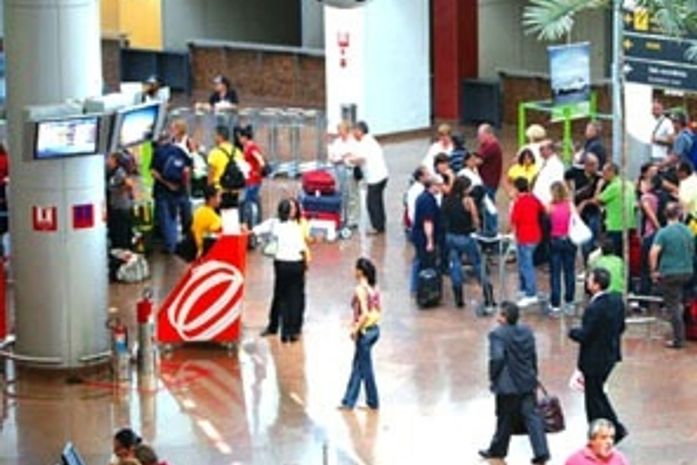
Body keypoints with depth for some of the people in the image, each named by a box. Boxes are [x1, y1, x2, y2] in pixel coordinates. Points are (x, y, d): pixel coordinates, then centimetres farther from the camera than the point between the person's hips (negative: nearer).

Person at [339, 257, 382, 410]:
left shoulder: (360, 290, -19)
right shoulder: (374, 288, 5)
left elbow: (365, 314, -25)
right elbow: (379, 310, 10)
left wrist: (355, 329, -14)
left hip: (365, 332, -8)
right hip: (375, 329, 8)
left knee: (365, 368, 6)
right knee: (357, 366, 17)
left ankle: (373, 402, 15)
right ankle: (349, 401, 23)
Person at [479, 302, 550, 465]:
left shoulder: (497, 334, -16)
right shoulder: (526, 332, 6)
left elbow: (497, 358, -24)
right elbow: (533, 356, 11)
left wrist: (493, 378, -10)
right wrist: (533, 374, 22)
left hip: (507, 384, -6)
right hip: (527, 382, 6)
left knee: (505, 419, 9)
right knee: (531, 416, 4)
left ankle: (497, 450, 26)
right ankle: (541, 452, -4)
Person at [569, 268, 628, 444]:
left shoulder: (594, 308, -28)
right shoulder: (617, 300, -2)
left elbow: (584, 336, -24)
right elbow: (621, 327, 8)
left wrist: (572, 331, -5)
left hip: (595, 360, -9)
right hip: (611, 355, 9)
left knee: (594, 398, 6)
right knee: (598, 393, 24)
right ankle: (616, 429, 26)